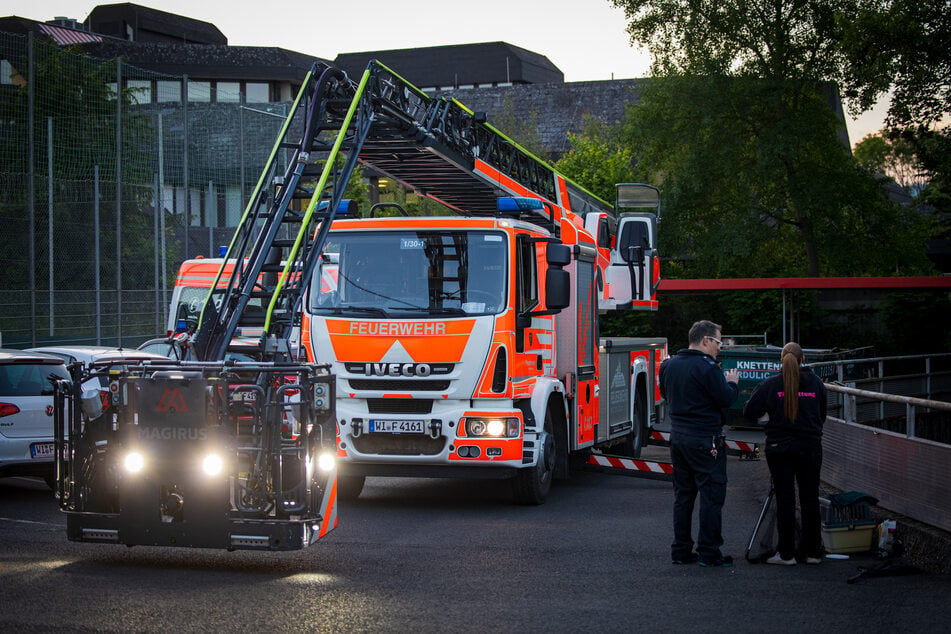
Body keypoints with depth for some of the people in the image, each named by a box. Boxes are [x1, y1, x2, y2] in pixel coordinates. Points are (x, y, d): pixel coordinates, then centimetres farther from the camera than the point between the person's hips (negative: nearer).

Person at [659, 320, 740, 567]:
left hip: (678, 437, 8)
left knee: (682, 495, 14)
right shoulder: (707, 367, -15)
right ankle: (709, 553, 0)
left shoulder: (668, 365, 9)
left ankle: (681, 550, 16)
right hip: (705, 440, -8)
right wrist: (732, 383, 5)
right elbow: (726, 399, -16)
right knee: (711, 495, -1)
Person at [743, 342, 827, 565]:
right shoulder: (816, 383, 1)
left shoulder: (770, 384, -7)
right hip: (810, 448, 2)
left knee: (785, 499, 2)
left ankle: (786, 553, 4)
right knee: (810, 498, 10)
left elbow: (749, 412, -5)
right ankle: (812, 551, 14)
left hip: (780, 448, -2)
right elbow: (822, 415, 11)